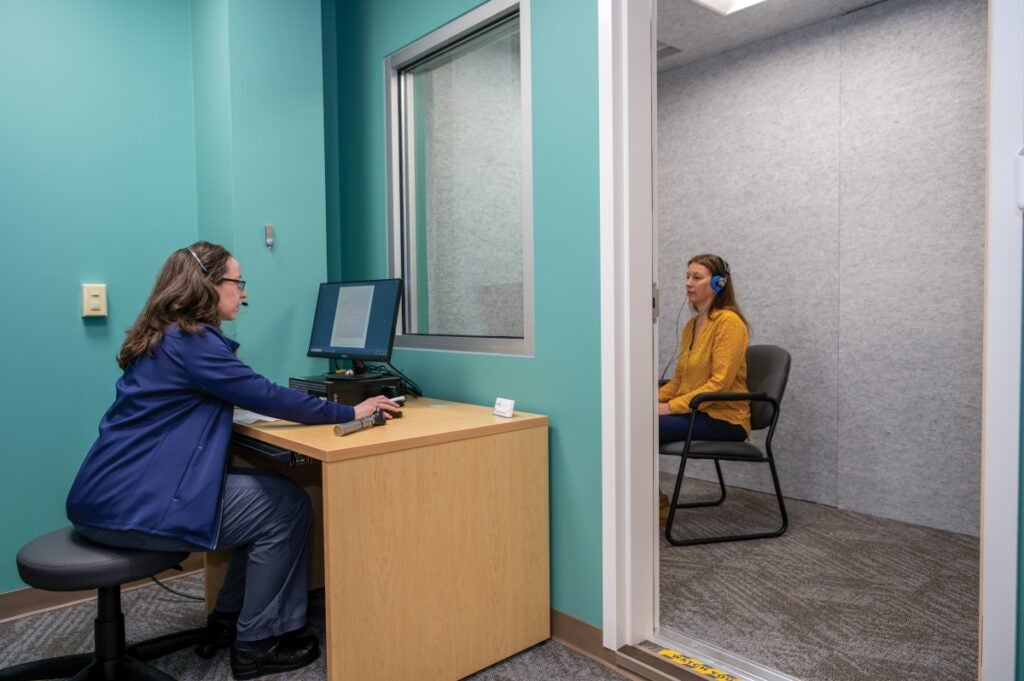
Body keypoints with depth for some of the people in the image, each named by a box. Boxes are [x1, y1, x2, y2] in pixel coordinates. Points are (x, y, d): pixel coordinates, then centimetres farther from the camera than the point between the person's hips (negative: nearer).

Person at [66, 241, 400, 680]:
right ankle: (257, 645, 7)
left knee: (266, 498, 11)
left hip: (115, 496, 10)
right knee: (287, 506, -5)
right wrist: (350, 412, -9)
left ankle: (226, 624, 21)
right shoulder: (191, 341, -17)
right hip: (132, 507, -10)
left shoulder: (167, 337, 13)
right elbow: (264, 395, -16)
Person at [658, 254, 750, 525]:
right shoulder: (692, 324, 13)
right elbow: (679, 379, 16)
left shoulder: (729, 321, -12)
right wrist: (654, 400, -1)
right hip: (696, 412, 7)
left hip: (724, 418, -7)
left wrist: (671, 406, -21)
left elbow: (719, 383, -19)